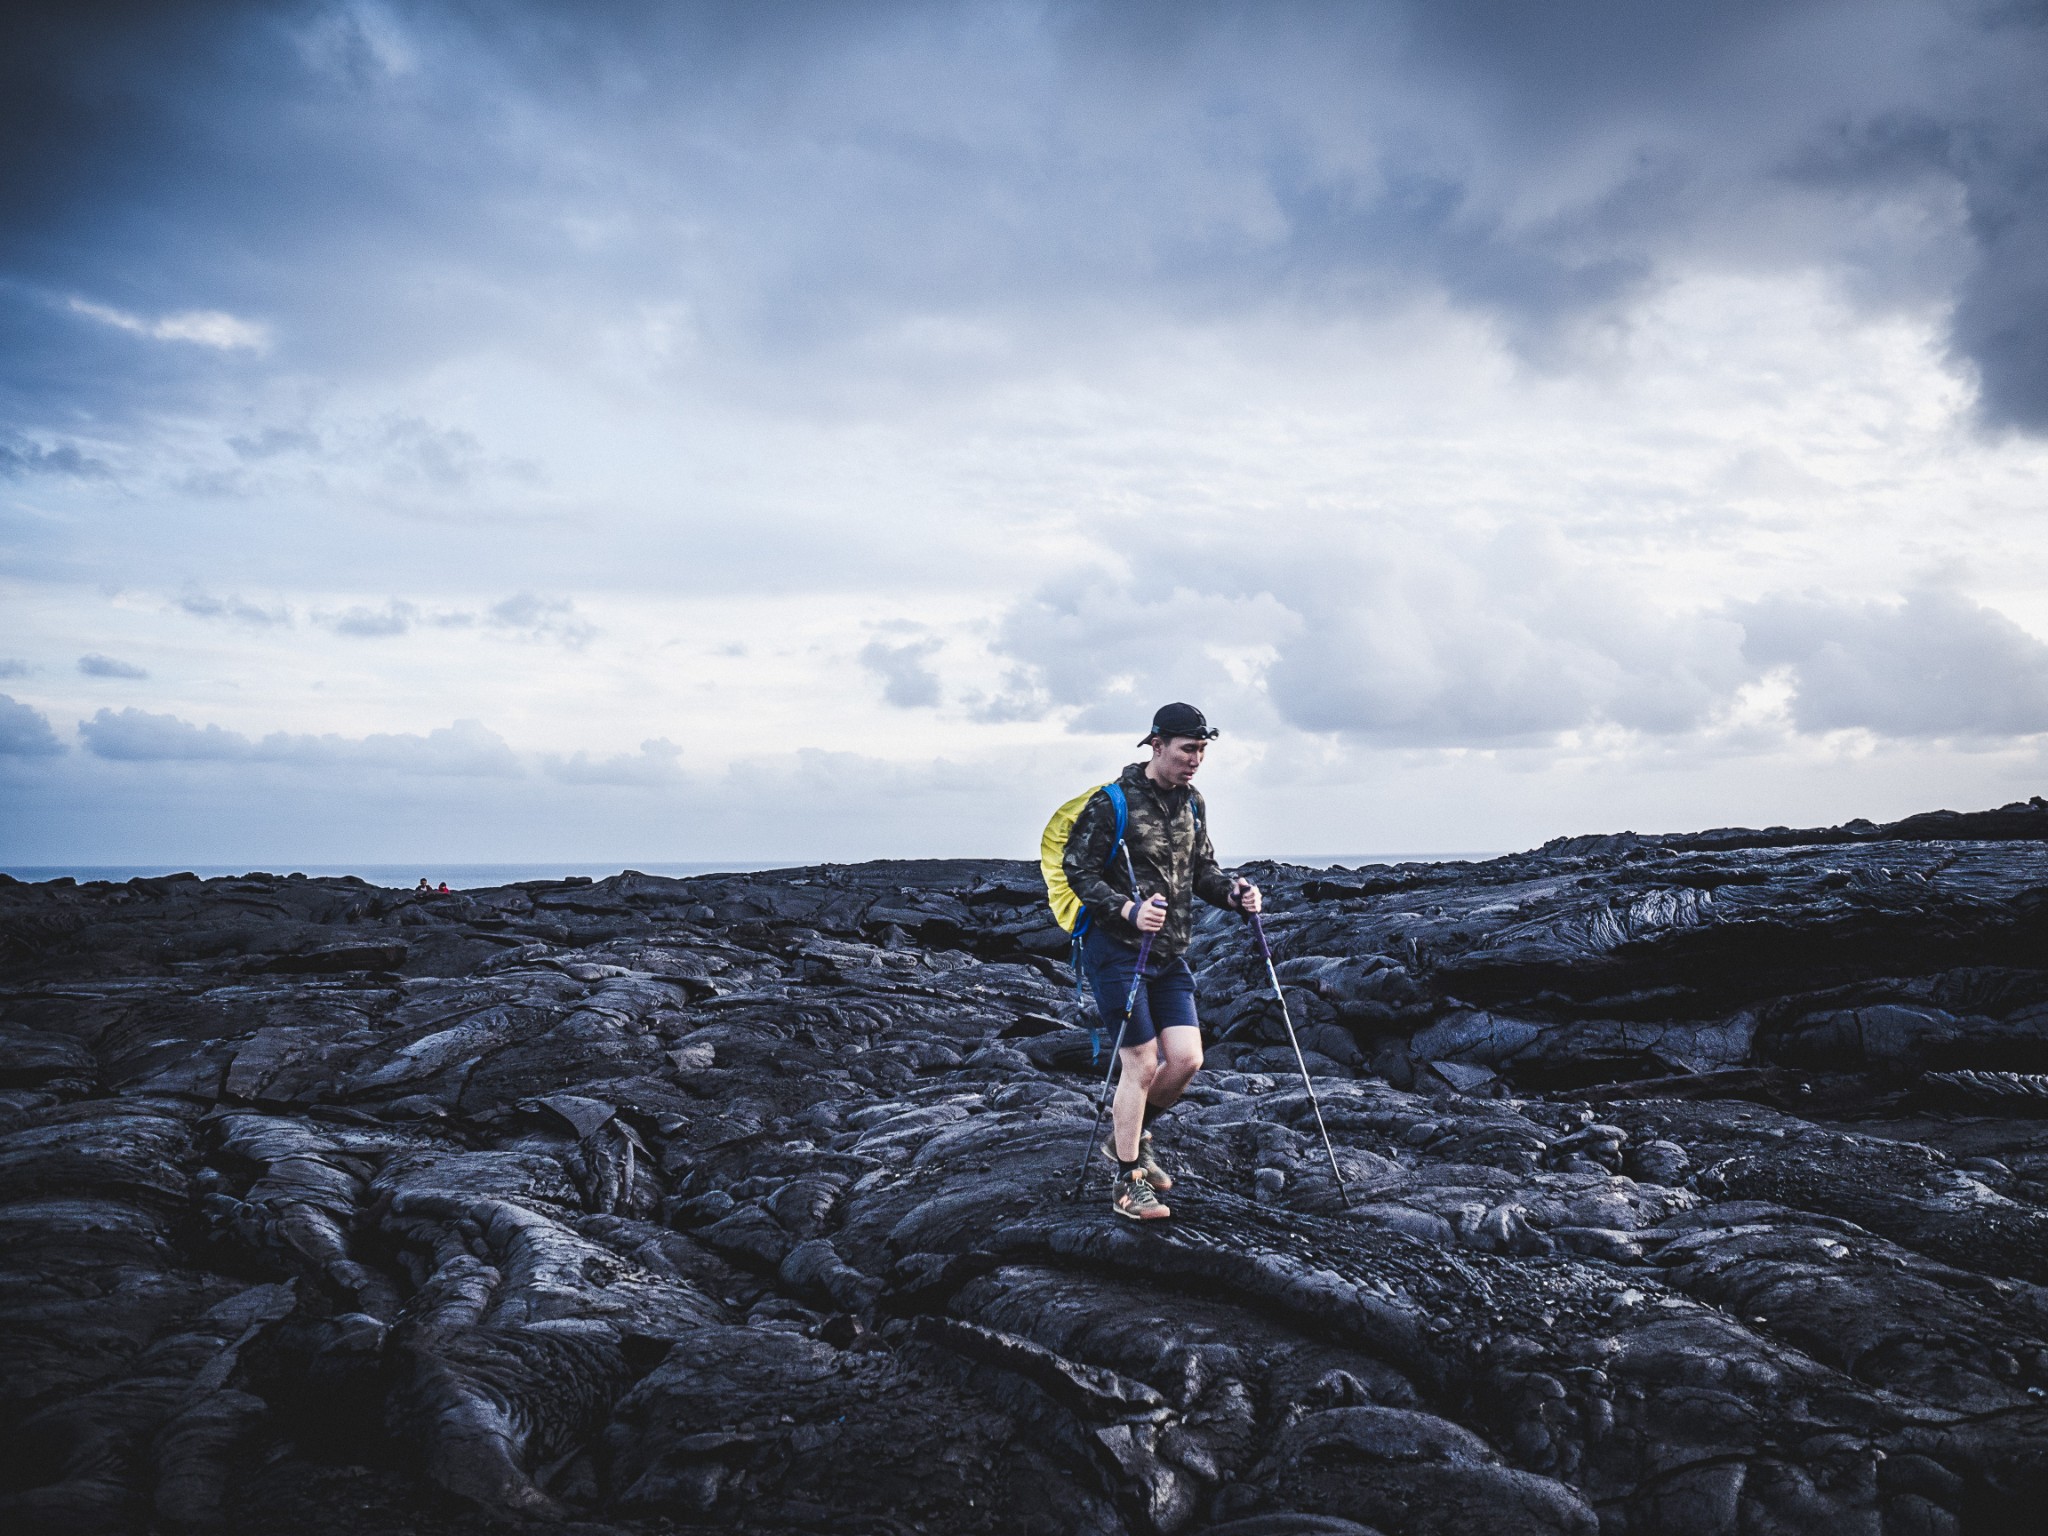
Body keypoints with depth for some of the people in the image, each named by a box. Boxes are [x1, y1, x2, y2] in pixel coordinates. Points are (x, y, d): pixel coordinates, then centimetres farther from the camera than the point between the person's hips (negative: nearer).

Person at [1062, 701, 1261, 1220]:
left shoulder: (1192, 804, 9)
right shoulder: (1112, 802, -13)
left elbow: (1201, 869, 16)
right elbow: (1078, 870, -12)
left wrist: (1231, 892, -5)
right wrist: (1129, 910, -25)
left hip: (1171, 954, 7)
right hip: (1116, 949, -7)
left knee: (1187, 1058, 1)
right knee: (1141, 1062, -5)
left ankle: (1130, 1133, 27)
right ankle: (1128, 1183, 10)